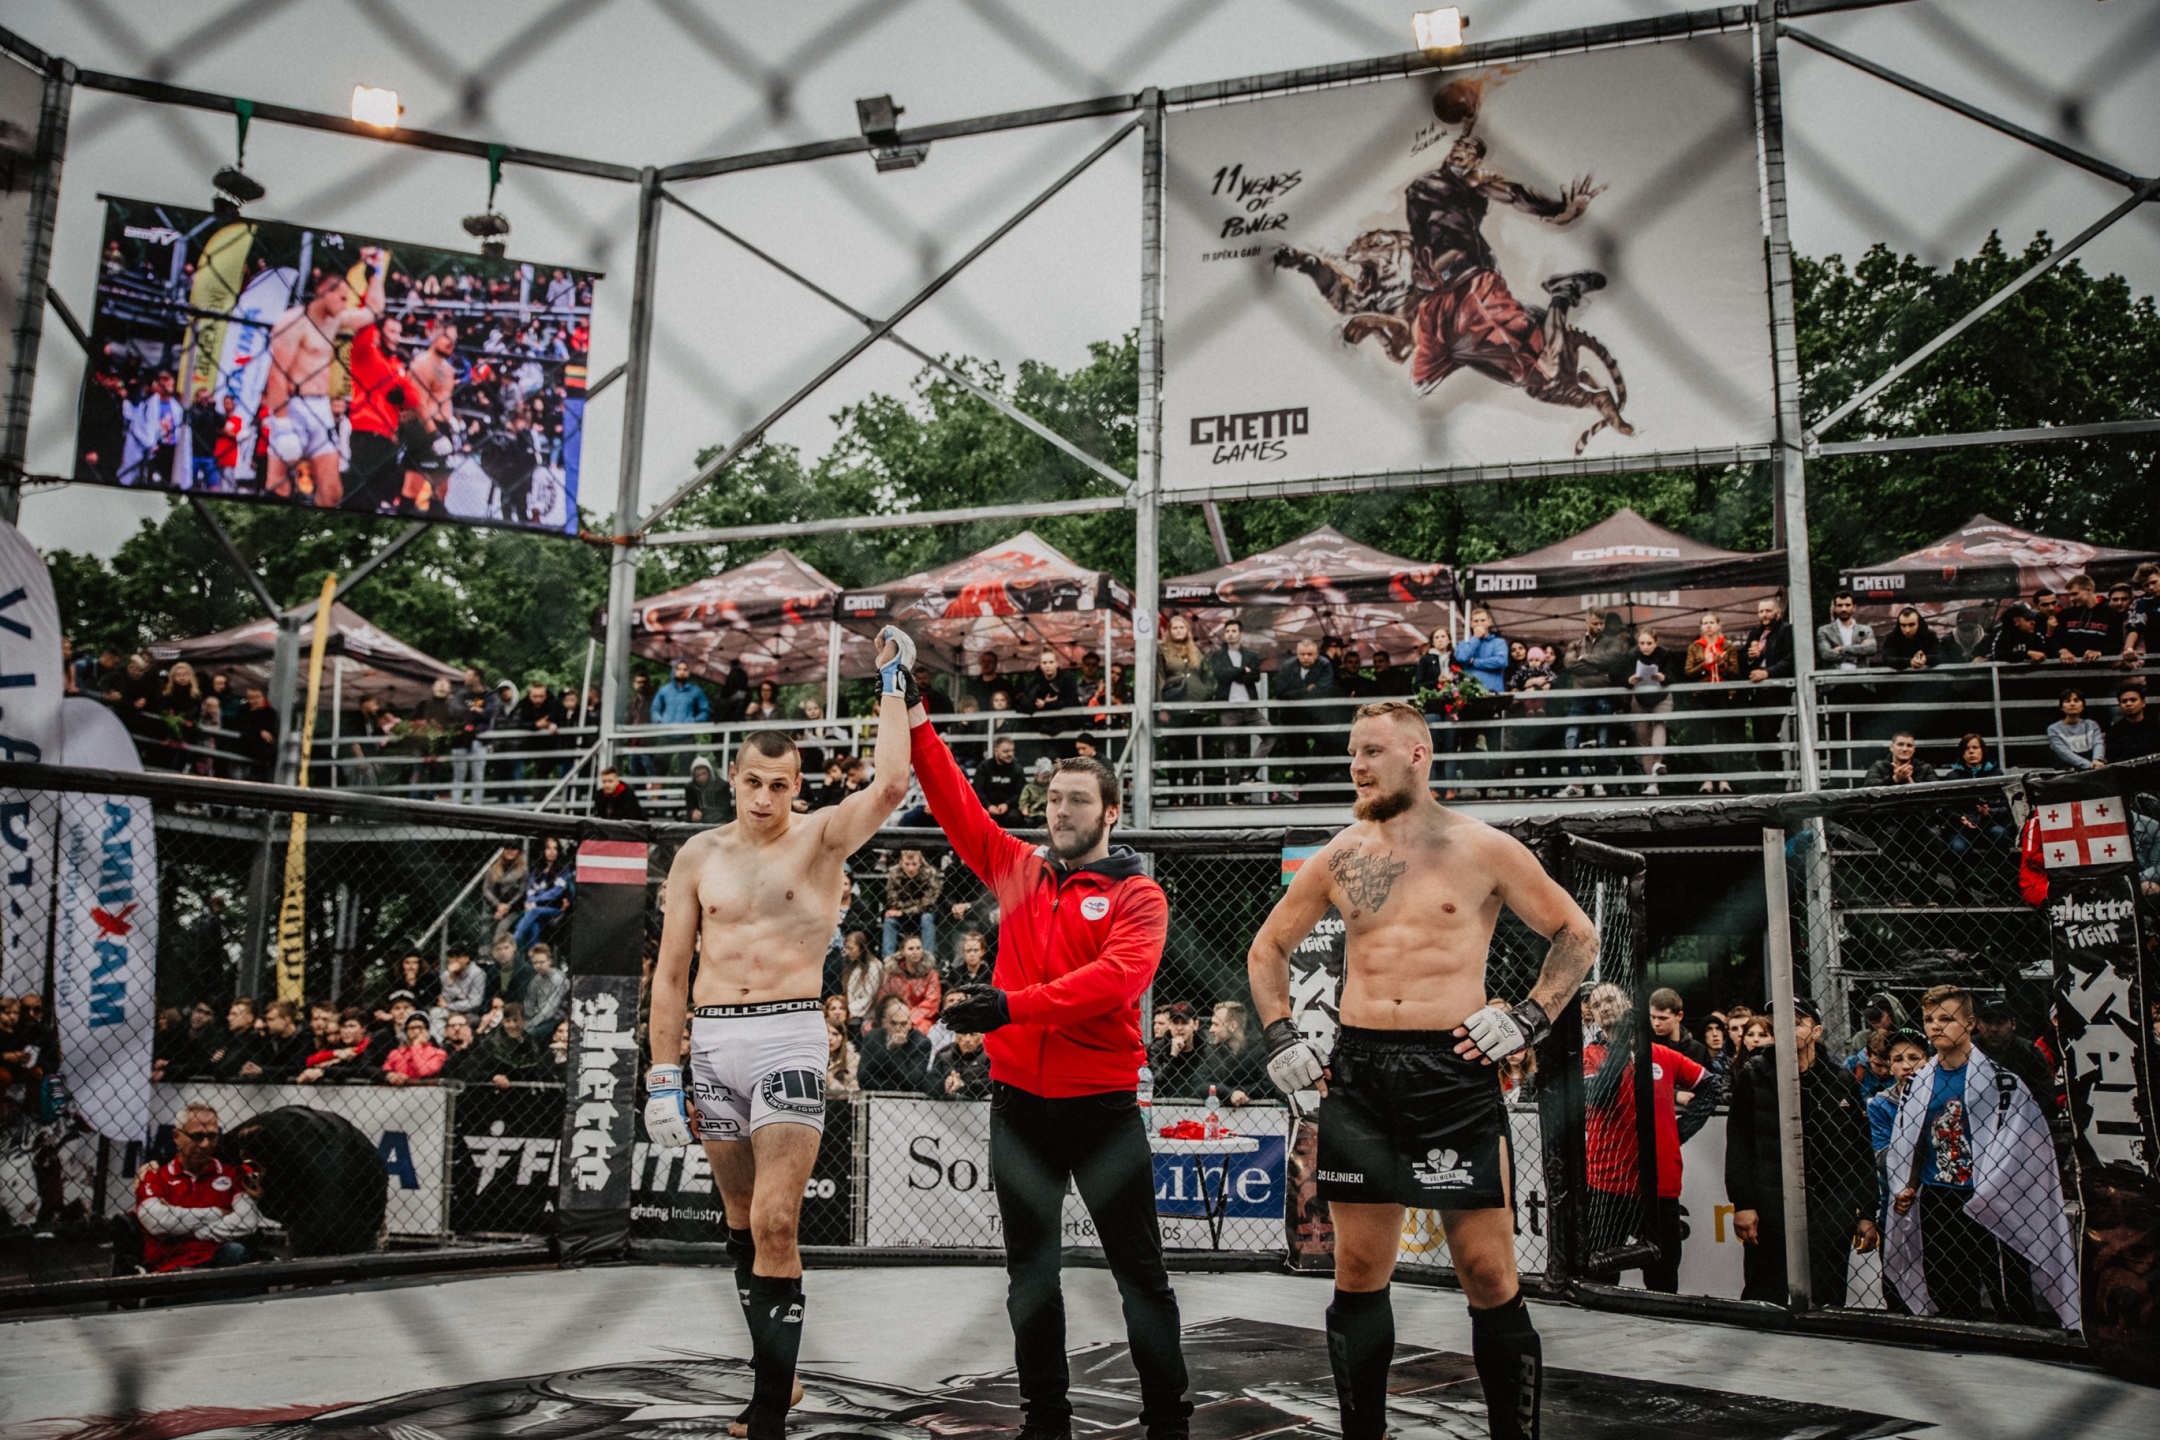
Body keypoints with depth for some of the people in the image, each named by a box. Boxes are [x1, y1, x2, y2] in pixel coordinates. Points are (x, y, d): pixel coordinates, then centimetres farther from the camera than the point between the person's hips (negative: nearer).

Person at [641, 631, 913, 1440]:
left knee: (775, 1224, -12)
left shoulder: (822, 837, -1)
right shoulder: (699, 856, 7)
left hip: (790, 1039, -4)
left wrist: (891, 685, -13)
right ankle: (773, 1372, 31)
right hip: (712, 1043, 4)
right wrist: (662, 1077, 4)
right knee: (742, 1222, 14)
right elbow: (670, 972, 9)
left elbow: (890, 783, -20)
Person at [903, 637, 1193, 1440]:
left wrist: (1016, 1004, -31)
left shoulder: (1137, 896, -6)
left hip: (1102, 1104, -4)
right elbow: (956, 805, 5)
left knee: (1139, 1271, 6)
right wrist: (914, 719, -3)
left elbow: (1119, 976, -22)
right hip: (1019, 1101, 4)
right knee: (1031, 1272, 12)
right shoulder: (1018, 870, 7)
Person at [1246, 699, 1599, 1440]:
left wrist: (1528, 1018, -4)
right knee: (1358, 1274, 8)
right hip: (1357, 1073, 3)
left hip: (1454, 1069, -3)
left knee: (1489, 1275, -1)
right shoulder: (1341, 857, 9)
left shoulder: (1481, 848, 1)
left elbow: (1578, 936, 7)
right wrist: (1280, 1035, 9)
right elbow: (1268, 947, 21)